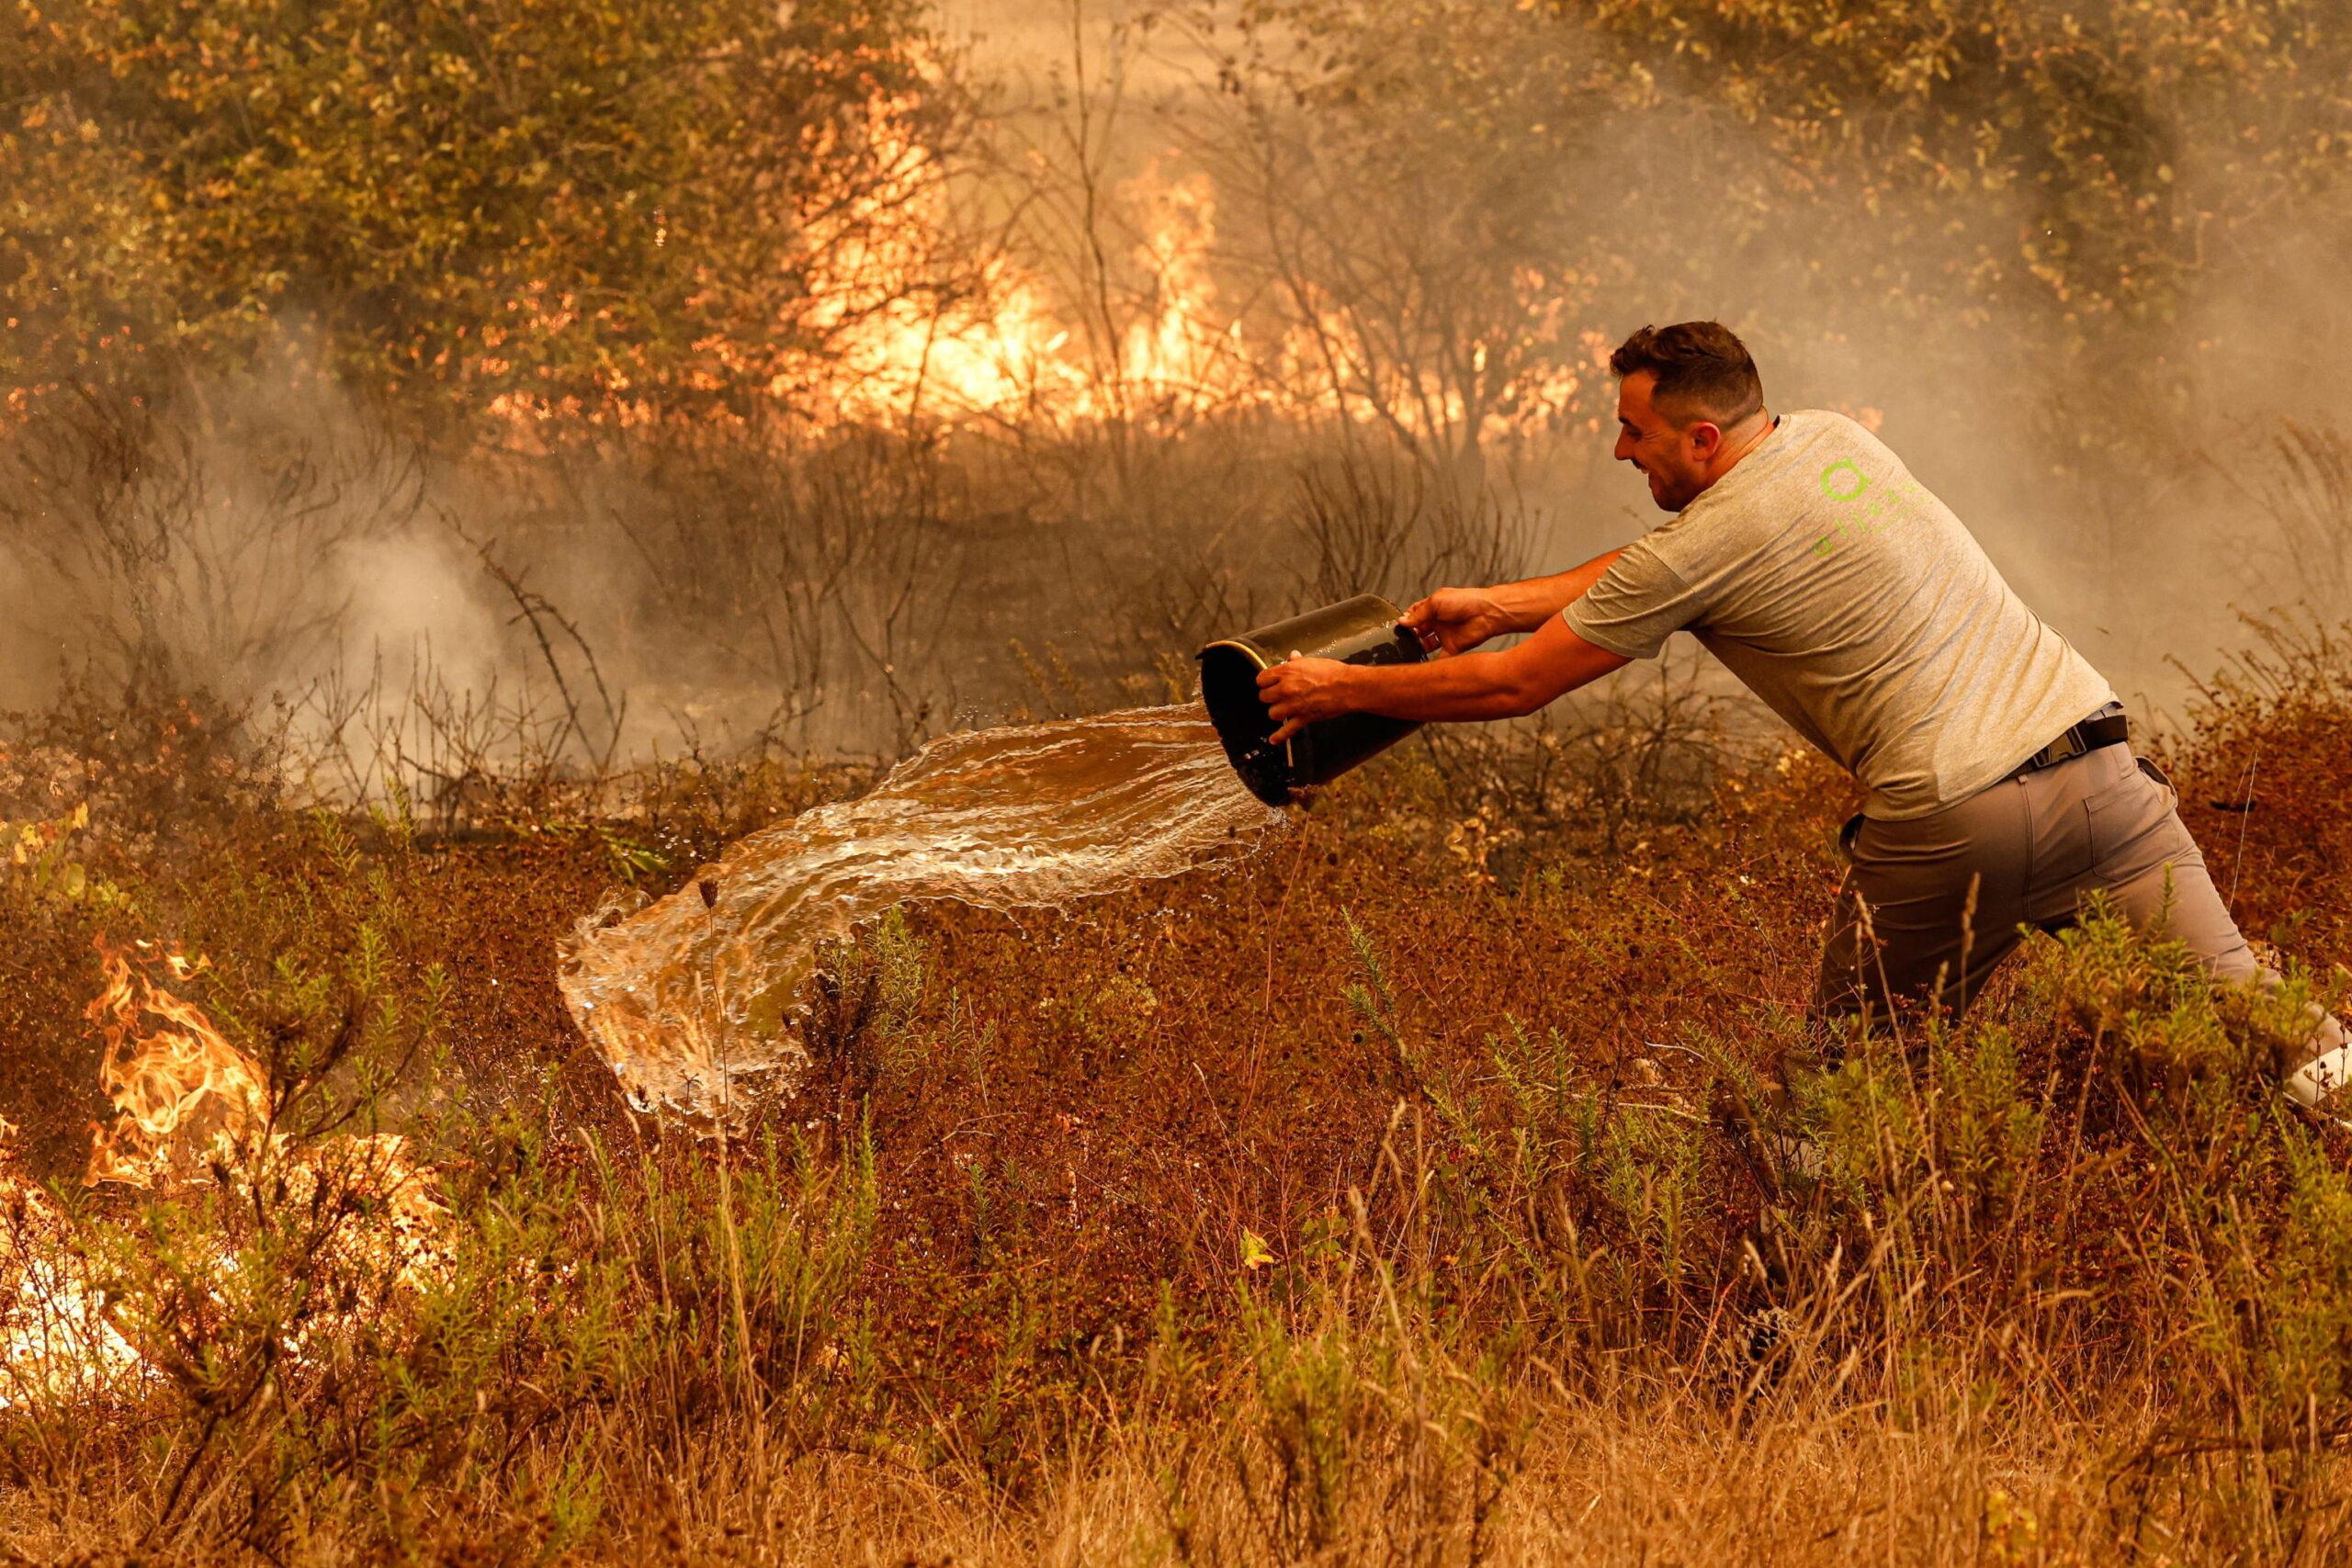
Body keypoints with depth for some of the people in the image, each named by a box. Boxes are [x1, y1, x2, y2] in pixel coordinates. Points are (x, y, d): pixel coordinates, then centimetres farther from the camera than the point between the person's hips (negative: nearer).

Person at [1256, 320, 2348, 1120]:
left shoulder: (1703, 548, -6)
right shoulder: (1833, 439, 14)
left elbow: (1514, 687, 3)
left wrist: (1343, 690, 15)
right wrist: (1499, 604, 28)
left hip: (1954, 824, -6)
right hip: (2096, 762, 6)